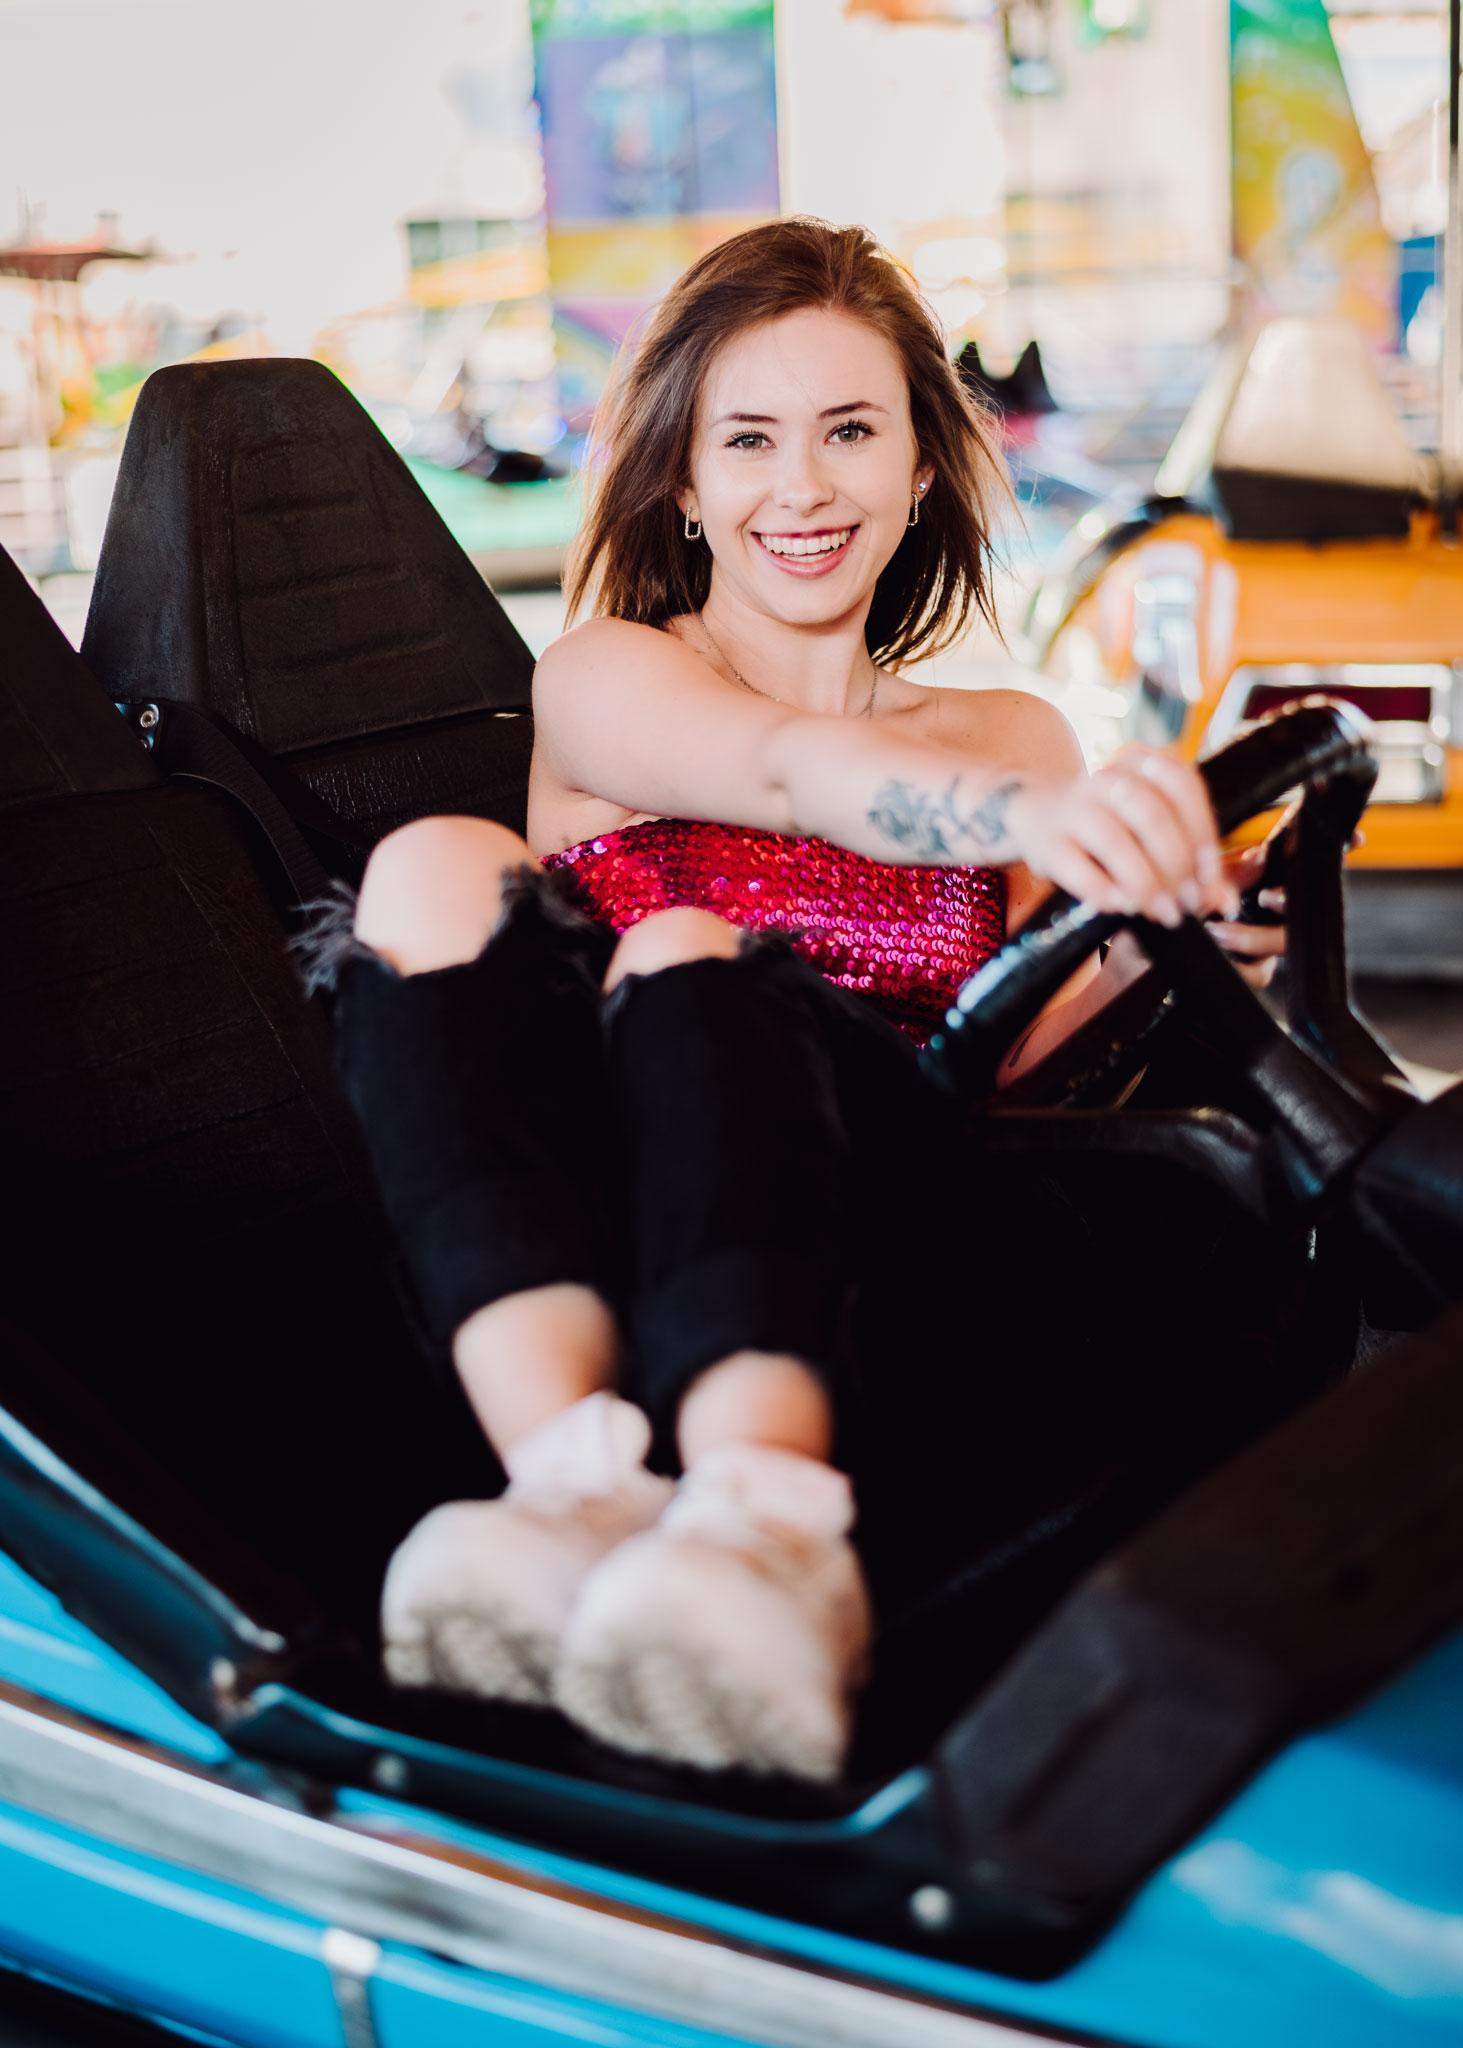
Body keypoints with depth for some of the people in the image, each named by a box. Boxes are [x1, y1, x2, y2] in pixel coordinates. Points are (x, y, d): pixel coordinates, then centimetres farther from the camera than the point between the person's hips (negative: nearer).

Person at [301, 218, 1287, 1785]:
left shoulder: (1017, 742, 22)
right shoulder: (598, 682, 13)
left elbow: (998, 1065, 16)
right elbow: (795, 771, -10)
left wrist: (1146, 943, -5)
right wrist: (1032, 819, -31)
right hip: (579, 1293, 0)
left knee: (685, 955, -29)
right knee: (434, 872, -24)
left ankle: (771, 1531, -57)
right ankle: (579, 1483, -45)